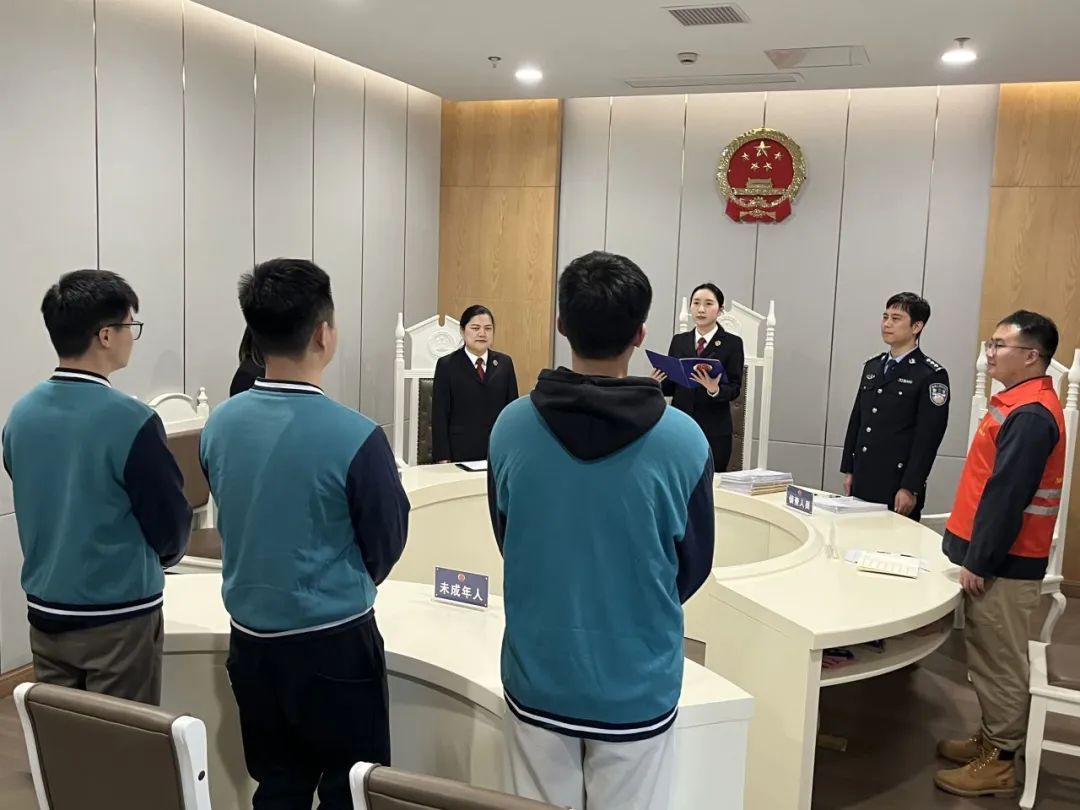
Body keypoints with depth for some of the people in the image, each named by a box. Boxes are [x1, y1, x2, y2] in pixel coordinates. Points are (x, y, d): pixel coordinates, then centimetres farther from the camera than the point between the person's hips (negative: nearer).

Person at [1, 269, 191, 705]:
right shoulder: (131, 420, -20)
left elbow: (37, 505, 12)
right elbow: (172, 525, -11)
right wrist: (157, 556, 11)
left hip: (45, 612, 6)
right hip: (118, 617, -6)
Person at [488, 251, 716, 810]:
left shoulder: (511, 427, -12)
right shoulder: (682, 440, -17)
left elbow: (506, 542, 3)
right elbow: (694, 567, -3)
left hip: (536, 680, 2)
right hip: (637, 688, -1)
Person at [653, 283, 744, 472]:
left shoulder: (732, 343, -1)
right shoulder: (678, 340, 10)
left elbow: (735, 389, -6)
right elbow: (671, 386, 9)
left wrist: (715, 389, -25)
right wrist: (658, 383, -11)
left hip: (714, 430, -3)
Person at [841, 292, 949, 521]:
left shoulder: (932, 375, -7)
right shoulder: (872, 366, 13)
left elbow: (928, 438, -12)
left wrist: (910, 488, -15)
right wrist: (849, 470, 12)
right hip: (862, 482, 6)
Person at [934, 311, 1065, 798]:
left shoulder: (1029, 415, -21)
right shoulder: (1023, 403, 12)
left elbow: (1006, 496, -23)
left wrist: (978, 561, -20)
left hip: (1003, 562, -10)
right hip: (995, 555, 10)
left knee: (1000, 663, 2)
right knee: (988, 658, 19)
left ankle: (1000, 762, 14)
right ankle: (992, 739, 31)